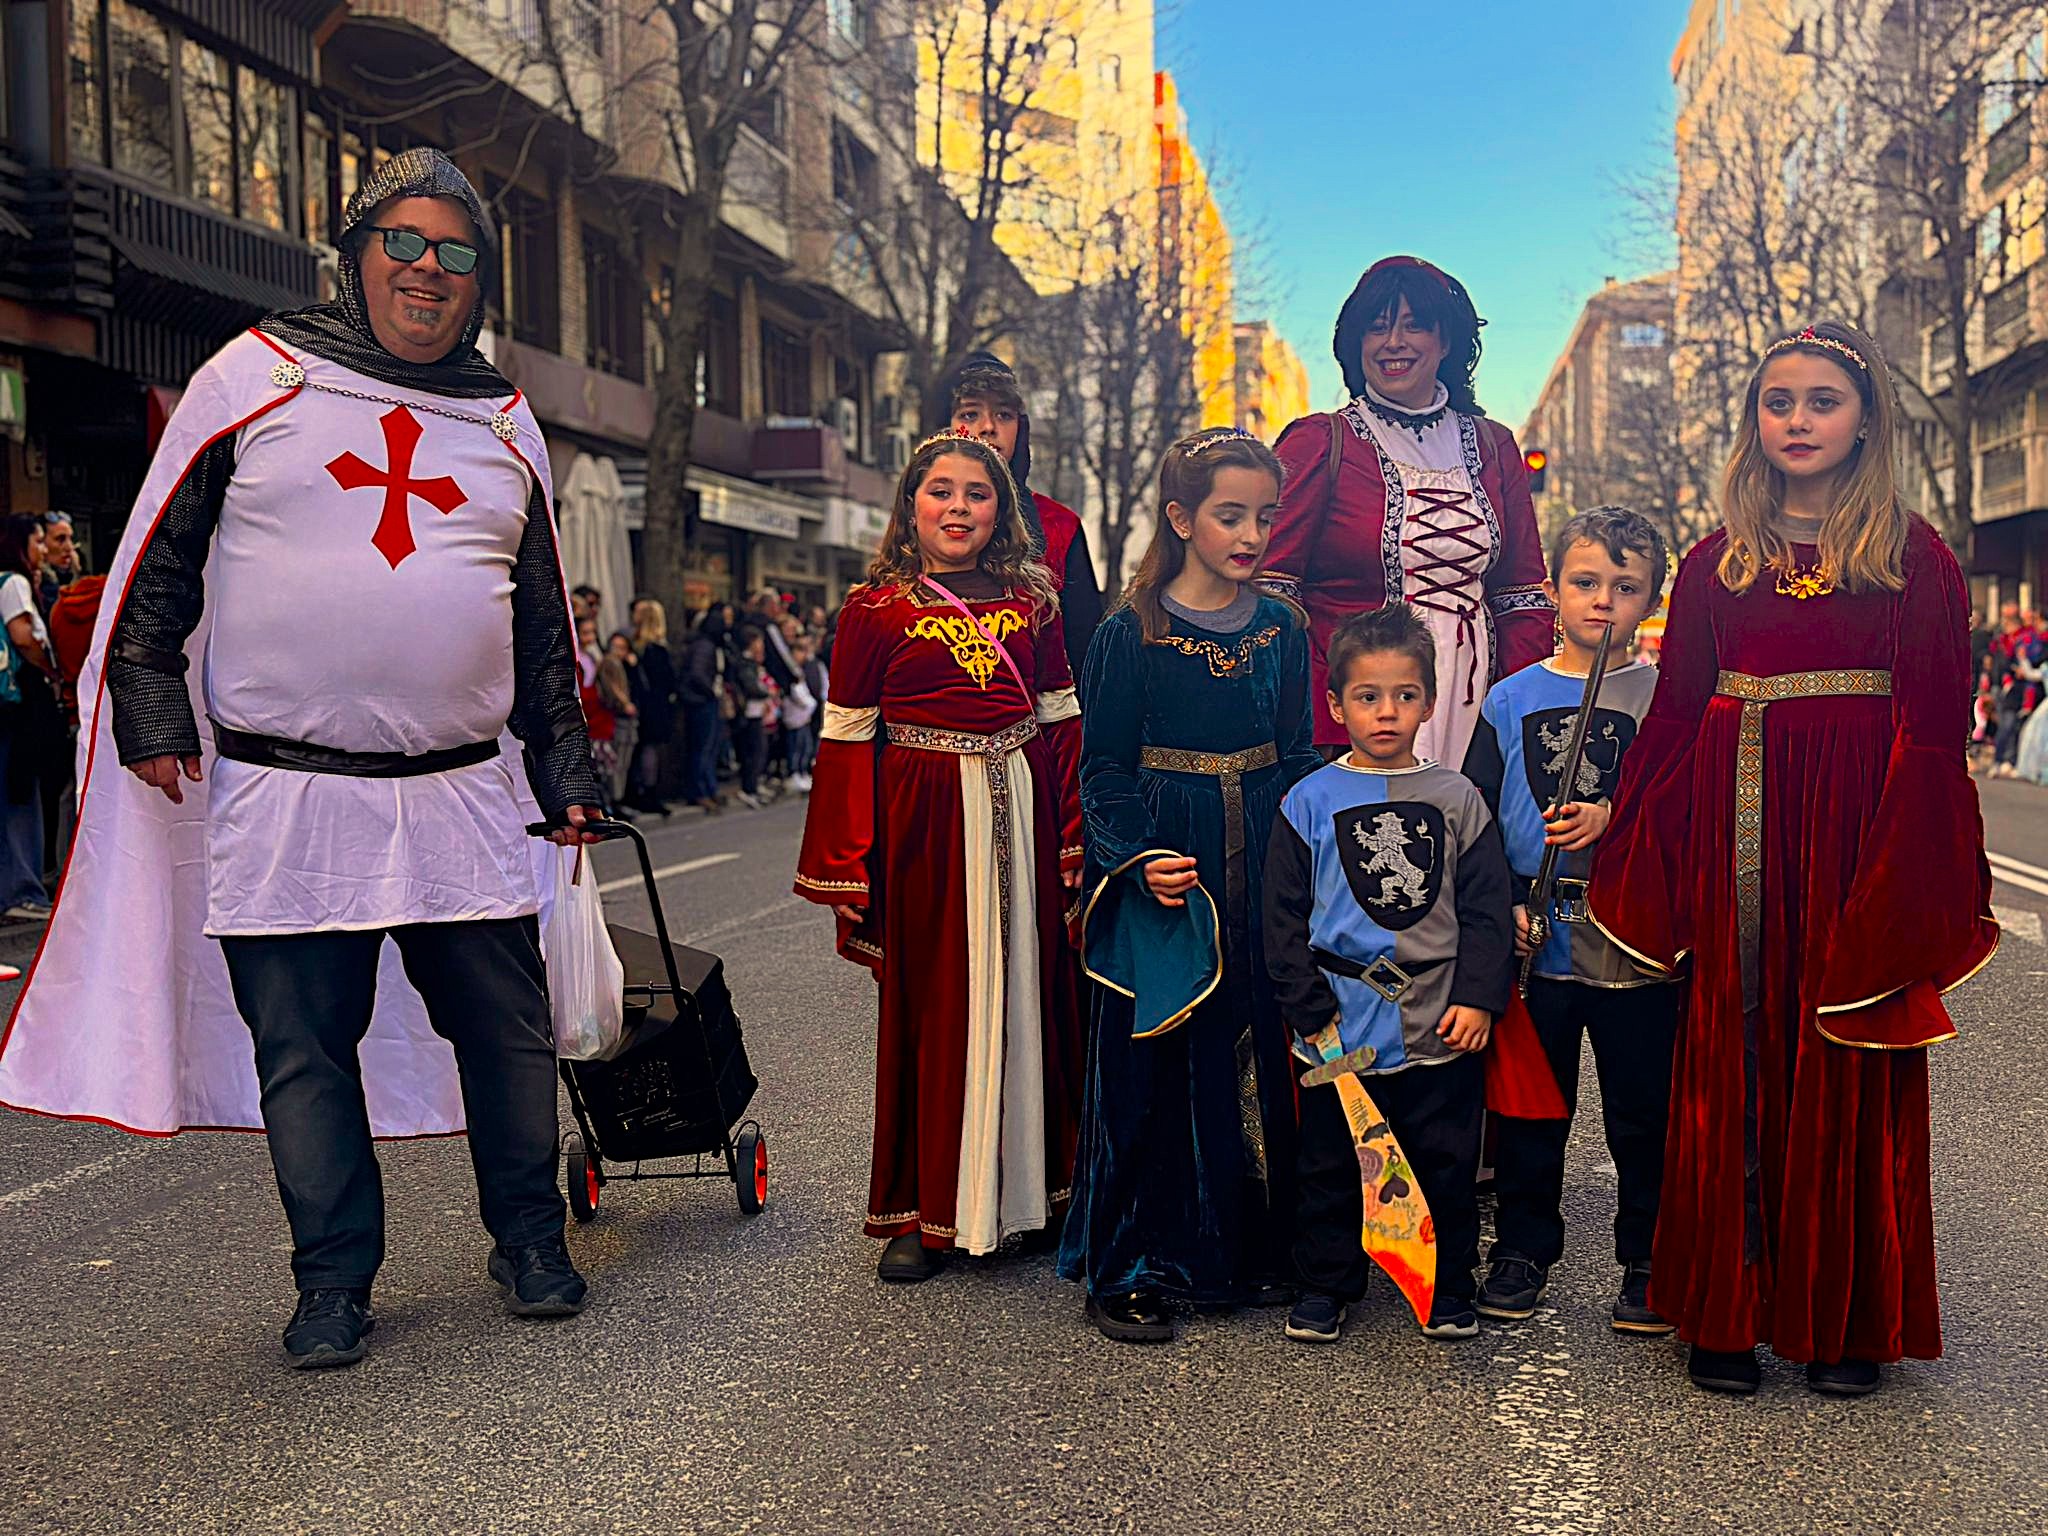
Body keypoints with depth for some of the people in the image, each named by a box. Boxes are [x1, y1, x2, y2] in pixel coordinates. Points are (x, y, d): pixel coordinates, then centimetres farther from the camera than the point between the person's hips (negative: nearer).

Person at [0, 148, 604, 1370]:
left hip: (462, 796, 2)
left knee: (507, 1031, 7)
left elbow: (545, 625, 18)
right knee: (303, 1050, 4)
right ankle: (335, 1280, 19)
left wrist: (568, 777, 14)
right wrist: (149, 708, -2)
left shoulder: (507, 426, 13)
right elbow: (159, 560, 6)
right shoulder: (255, 376, 5)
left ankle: (530, 1240, 25)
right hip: (283, 797, -2)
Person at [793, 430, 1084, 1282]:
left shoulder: (1031, 600, 9)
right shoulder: (876, 608, 0)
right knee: (928, 1004, 3)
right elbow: (847, 739, -2)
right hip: (924, 820, -3)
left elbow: (1061, 718, 11)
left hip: (1022, 814, 3)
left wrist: (1074, 839, 4)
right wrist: (846, 866, -6)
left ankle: (1034, 1190, 22)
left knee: (1029, 991, 8)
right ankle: (924, 1212, 14)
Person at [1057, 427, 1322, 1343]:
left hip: (1263, 865, 4)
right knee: (1147, 1066, 0)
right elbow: (1104, 768, -4)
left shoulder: (1282, 632, 8)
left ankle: (1249, 1250, 24)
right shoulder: (1128, 635, -5)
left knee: (1261, 1057, 8)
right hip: (1164, 867, -4)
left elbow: (1296, 755, 14)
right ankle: (1124, 1270, 11)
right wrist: (1141, 855, -19)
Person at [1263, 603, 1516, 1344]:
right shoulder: (1310, 802, -1)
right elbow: (1284, 919, 0)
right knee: (1329, 1162, 10)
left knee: (1446, 1163, 11)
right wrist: (1311, 1010, -6)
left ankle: (1448, 1288, 29)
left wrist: (1479, 998, -6)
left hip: (1441, 1031, 1)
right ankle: (1324, 1287, 27)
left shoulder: (1457, 799, 3)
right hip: (1341, 1029, -1)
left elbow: (1486, 911, 3)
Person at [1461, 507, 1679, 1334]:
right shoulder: (1511, 700, 6)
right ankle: (1523, 1248, 27)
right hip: (1534, 947, 2)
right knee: (1529, 1105, 11)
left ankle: (1649, 1263, 22)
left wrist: (1615, 820, -18)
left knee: (1643, 1111, 7)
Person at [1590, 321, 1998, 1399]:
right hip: (1736, 840, 2)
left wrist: (1913, 890, -10)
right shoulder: (1716, 561, 10)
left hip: (1854, 833, -2)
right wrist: (1632, 853, 5)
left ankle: (1847, 1319, 18)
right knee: (1729, 1068, 5)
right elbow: (1675, 715, 9)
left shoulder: (1915, 559, 2)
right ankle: (1729, 1313, 16)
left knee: (1848, 1075, 4)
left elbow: (1935, 732, -3)